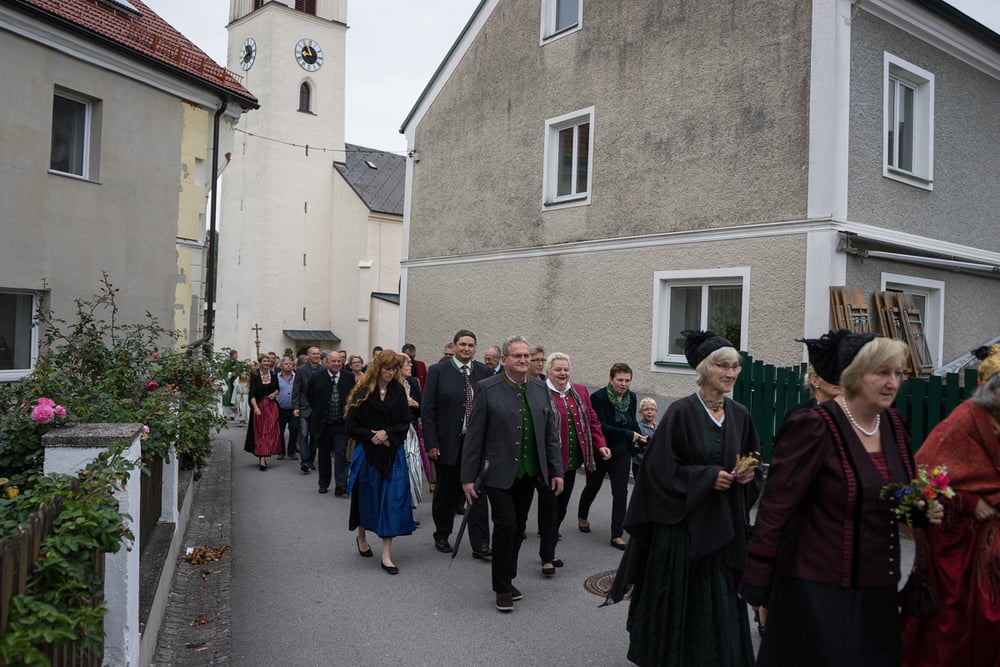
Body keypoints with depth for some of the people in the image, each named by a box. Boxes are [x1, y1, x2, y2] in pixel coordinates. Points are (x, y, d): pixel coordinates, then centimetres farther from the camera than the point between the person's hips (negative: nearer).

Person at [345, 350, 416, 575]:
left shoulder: (398, 391, 2)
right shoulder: (362, 393, -5)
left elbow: (405, 423, 1)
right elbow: (351, 427, -4)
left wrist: (387, 433, -15)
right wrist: (372, 436, -13)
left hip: (392, 454, 1)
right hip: (367, 453, -1)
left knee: (391, 500, -4)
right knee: (367, 496, 12)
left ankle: (386, 554, 0)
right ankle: (362, 537, 40)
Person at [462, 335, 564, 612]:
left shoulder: (540, 388, 7)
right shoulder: (487, 389, -8)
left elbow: (550, 432, 11)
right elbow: (474, 436, -7)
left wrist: (556, 470, 7)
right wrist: (468, 477, -8)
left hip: (528, 473, 5)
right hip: (499, 473, -5)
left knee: (518, 529, 12)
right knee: (506, 525, -7)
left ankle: (507, 579, 29)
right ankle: (502, 588, 11)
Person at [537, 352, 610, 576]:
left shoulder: (580, 392, 10)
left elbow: (591, 420, 15)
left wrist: (600, 444, 5)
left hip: (571, 462, 7)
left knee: (561, 508, 15)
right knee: (549, 508, -2)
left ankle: (549, 551, 29)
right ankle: (547, 558, 8)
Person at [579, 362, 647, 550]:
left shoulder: (631, 397, 0)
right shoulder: (598, 397, -19)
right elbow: (600, 427, -25)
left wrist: (643, 442, 9)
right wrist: (629, 435, -27)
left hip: (621, 452, 4)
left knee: (621, 492, -3)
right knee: (593, 487, 17)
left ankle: (617, 535, 4)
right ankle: (582, 517, 45)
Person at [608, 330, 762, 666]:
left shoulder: (740, 415, 5)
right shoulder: (681, 411, -11)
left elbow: (753, 465, 16)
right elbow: (661, 466, -13)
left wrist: (747, 475, -5)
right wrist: (708, 477, -18)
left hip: (725, 524, 5)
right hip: (683, 521, -4)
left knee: (720, 601, 9)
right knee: (679, 599, 5)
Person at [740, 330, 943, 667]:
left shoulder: (894, 425, 4)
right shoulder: (813, 426, -18)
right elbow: (776, 507, -17)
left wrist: (924, 509, -4)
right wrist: (758, 584, -15)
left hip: (877, 587, 7)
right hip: (816, 588, -7)